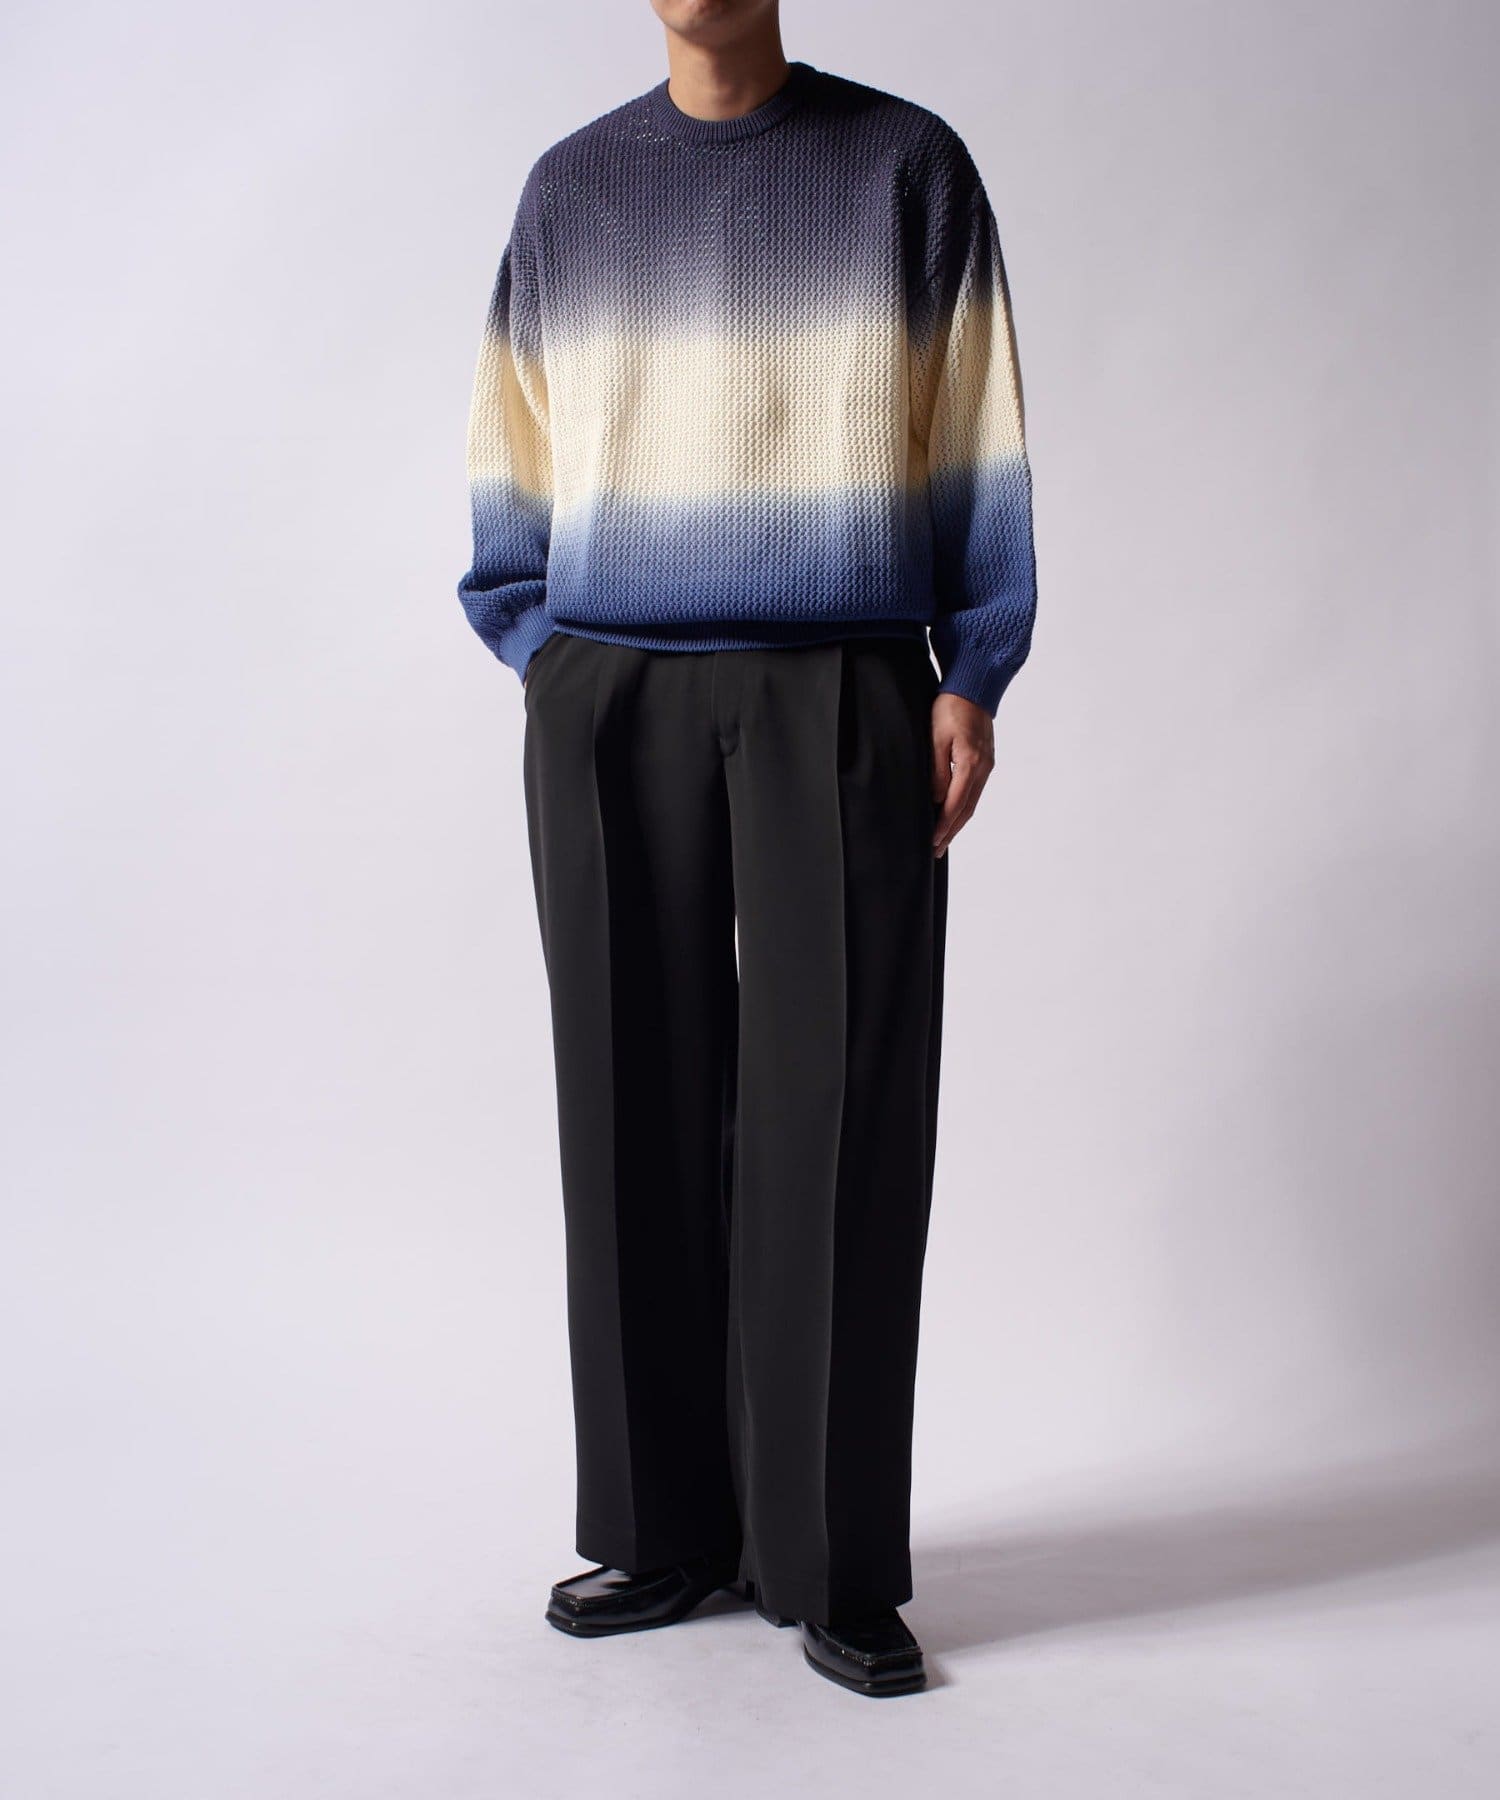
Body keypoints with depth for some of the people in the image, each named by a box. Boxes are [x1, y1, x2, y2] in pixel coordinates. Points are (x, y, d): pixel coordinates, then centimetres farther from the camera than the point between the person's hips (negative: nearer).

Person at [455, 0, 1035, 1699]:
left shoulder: (906, 166, 7)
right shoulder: (569, 187, 13)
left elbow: (979, 449, 4)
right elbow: (514, 471, 14)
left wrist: (971, 683, -3)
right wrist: (546, 666, 3)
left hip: (845, 704, -2)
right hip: (610, 712, 2)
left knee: (837, 1128, -3)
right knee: (637, 1116, 4)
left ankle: (833, 1565, 9)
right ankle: (662, 1529, 17)